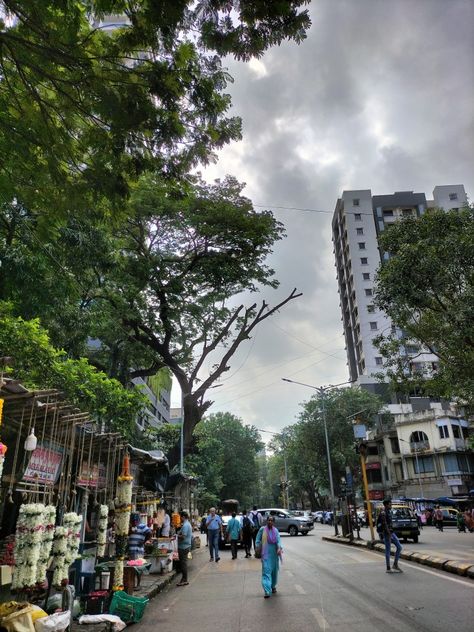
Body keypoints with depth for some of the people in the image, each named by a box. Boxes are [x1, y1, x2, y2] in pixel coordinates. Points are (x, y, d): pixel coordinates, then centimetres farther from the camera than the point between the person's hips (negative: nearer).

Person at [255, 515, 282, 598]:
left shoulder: (276, 530, 1)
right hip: (266, 554, -3)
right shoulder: (262, 529, -5)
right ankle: (267, 591, -14)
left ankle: (273, 586, 35)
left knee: (274, 570, 13)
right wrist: (258, 548, -7)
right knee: (266, 570, -11)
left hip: (274, 553, 3)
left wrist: (279, 548, -24)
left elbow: (278, 540, -8)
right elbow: (258, 540, 2)